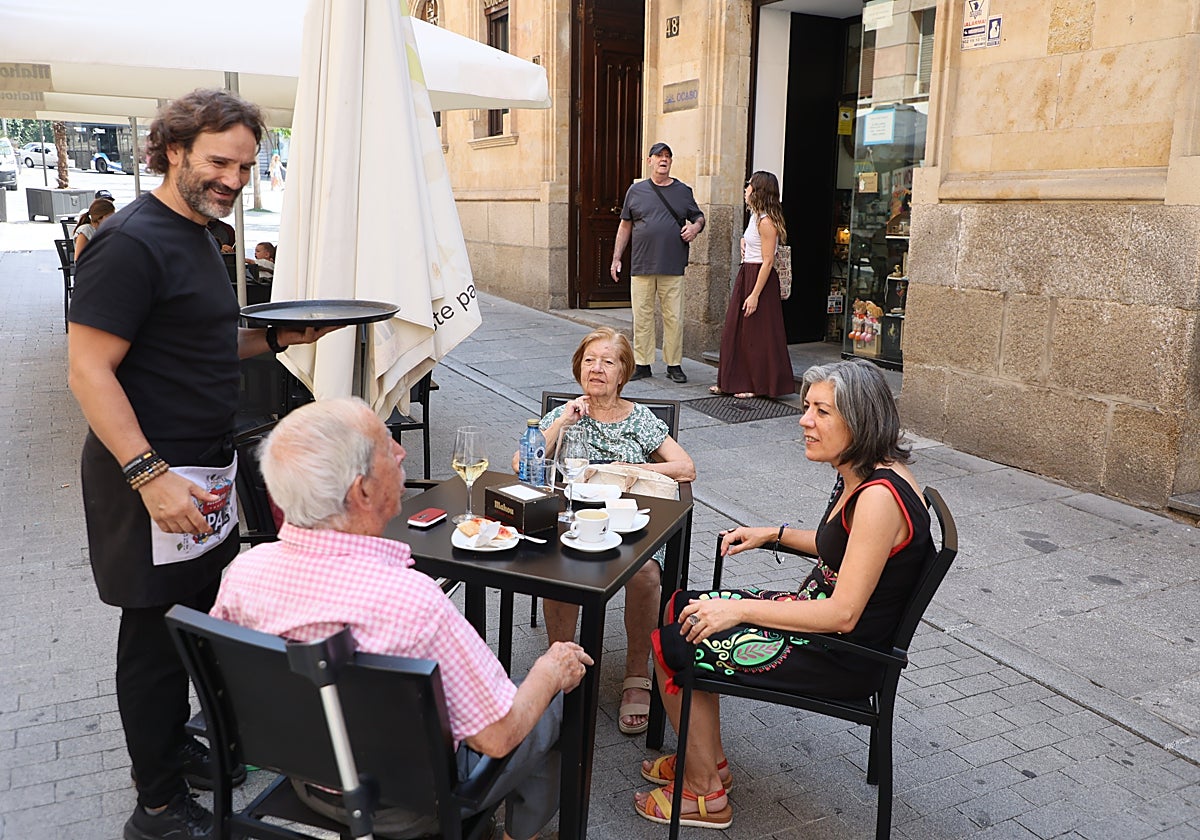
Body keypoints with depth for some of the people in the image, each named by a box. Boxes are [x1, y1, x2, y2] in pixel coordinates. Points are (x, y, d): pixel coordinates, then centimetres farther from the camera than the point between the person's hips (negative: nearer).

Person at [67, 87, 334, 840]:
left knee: (204, 620, 20)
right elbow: (89, 369, -21)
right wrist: (150, 475, -27)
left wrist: (276, 337, 8)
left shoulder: (196, 236, 14)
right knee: (158, 636, 4)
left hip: (204, 468, 10)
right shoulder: (133, 242, -17)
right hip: (154, 478, -9)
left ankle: (177, 745, 40)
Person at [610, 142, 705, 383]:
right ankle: (642, 364, 12)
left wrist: (696, 227, -2)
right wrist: (616, 258, 10)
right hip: (642, 267, 0)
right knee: (642, 317, 3)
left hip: (673, 268, 0)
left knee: (674, 318, 0)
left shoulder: (683, 191, 10)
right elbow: (625, 226, 14)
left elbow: (698, 216, 22)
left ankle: (674, 365, 11)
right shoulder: (636, 191, 10)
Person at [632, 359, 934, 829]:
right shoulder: (859, 474, 2)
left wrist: (739, 610, -23)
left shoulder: (880, 495, -28)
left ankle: (704, 794, 10)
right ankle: (709, 760, 24)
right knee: (682, 609, 13)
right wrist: (773, 534, 12)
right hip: (819, 617, 10)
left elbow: (842, 614, -28)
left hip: (842, 657, -10)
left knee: (672, 645, -8)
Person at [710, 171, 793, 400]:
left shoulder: (766, 221, -17)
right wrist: (744, 242, 9)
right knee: (735, 329, 12)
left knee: (757, 334, -2)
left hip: (760, 278, -10)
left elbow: (768, 261, -20)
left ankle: (759, 386, 9)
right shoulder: (755, 216, 11)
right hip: (745, 275, 10)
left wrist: (755, 294, -23)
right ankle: (732, 381, 21)